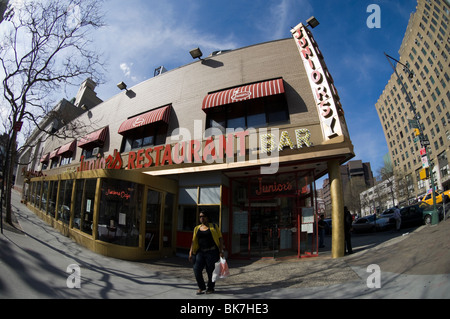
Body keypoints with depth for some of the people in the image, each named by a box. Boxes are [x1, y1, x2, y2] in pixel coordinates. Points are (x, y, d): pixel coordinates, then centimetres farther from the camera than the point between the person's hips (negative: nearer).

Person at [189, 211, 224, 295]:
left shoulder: (213, 227, 3)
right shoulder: (197, 228, 13)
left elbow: (220, 239, 0)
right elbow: (194, 241, 14)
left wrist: (221, 251, -8)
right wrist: (191, 252, 6)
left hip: (212, 252, -3)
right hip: (200, 252, 3)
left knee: (211, 271, 1)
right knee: (196, 269, -7)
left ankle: (211, 288, 23)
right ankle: (201, 287, 13)